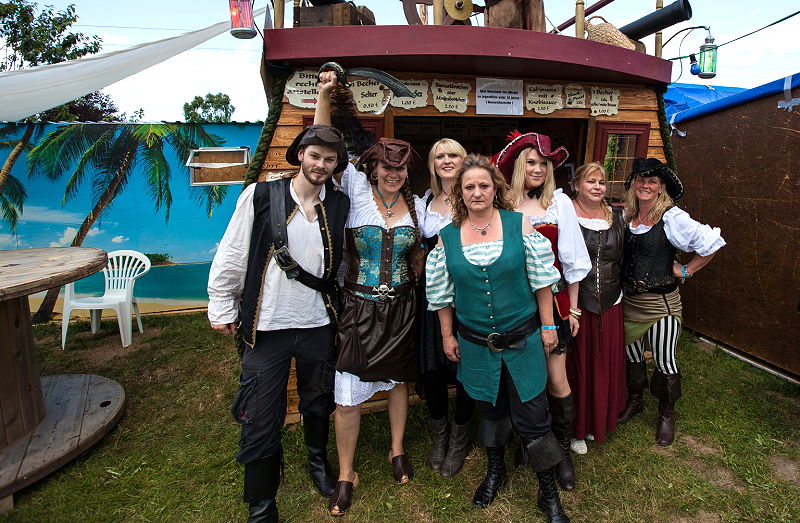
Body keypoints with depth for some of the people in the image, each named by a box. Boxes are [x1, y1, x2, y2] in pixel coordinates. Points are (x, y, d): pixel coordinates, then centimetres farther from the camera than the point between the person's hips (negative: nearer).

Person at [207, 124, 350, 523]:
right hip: (266, 326, -2)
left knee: (318, 403, 22)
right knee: (261, 419, 5)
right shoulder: (260, 196, -7)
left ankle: (318, 460, 51)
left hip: (318, 325, 3)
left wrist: (338, 305, 12)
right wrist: (221, 307, 1)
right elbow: (231, 255, -2)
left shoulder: (340, 206, 1)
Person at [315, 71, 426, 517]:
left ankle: (398, 451, 40)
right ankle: (346, 475, 21)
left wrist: (414, 283, 7)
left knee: (399, 380, 17)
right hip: (358, 307, -2)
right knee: (347, 394, 0)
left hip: (401, 308, 3)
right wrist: (324, 97, -13)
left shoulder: (417, 205, 4)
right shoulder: (357, 190, -4)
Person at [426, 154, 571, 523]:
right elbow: (441, 292, 5)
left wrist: (548, 326, -3)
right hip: (476, 343, 2)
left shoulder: (518, 224, -6)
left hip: (523, 339, -1)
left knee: (532, 416, 5)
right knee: (489, 409, 19)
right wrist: (447, 336, 6)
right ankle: (495, 471, 44)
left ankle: (549, 492, 26)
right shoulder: (447, 236, -2)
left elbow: (541, 279, -3)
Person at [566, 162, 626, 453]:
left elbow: (625, 255, 18)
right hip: (576, 301, -5)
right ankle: (576, 428, 23)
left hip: (610, 303, 5)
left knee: (606, 363, 14)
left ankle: (600, 420, 36)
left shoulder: (617, 216, 9)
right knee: (577, 363, 5)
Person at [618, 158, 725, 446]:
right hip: (628, 299, 5)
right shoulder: (624, 215, 2)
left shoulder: (672, 218, -13)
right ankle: (634, 401, 41)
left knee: (664, 362, 8)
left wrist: (686, 271, -7)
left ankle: (666, 415, 30)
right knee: (631, 356, 18)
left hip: (660, 301, -4)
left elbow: (712, 242, -11)